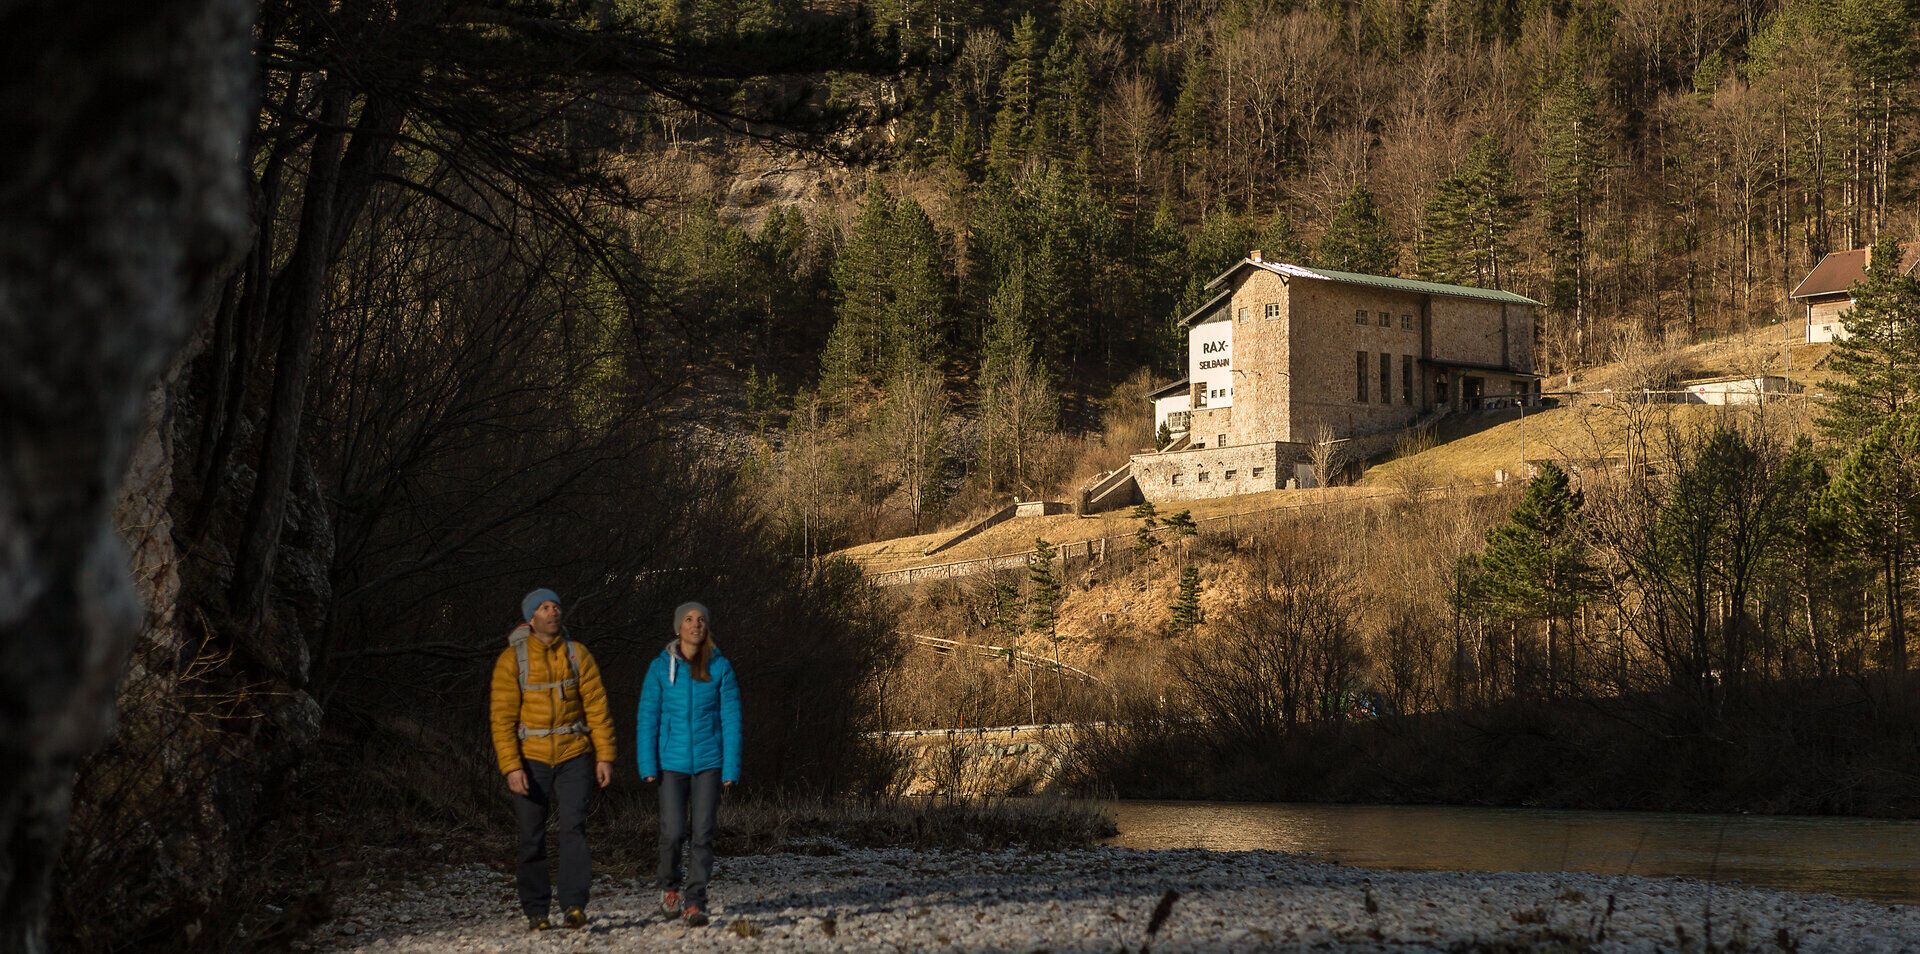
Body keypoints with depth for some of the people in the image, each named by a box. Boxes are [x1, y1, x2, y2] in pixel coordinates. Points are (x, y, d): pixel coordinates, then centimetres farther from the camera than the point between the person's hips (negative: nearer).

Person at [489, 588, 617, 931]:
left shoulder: (577, 655, 2)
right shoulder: (511, 659, -4)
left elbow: (597, 707, 3)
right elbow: (503, 717, -7)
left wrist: (605, 756, -3)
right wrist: (511, 767, -15)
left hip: (574, 757, 1)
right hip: (531, 759, -1)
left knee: (573, 828, -11)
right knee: (532, 838, 4)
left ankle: (574, 906, -13)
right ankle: (536, 911, 14)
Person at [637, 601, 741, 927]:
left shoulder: (720, 667, 0)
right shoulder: (661, 667, 0)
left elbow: (731, 719, 1)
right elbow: (648, 719, 1)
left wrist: (731, 769, -4)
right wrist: (648, 765, -6)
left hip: (709, 762, 0)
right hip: (672, 762, 0)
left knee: (703, 833, -4)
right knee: (672, 831, -4)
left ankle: (695, 902, 2)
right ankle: (669, 885, 23)